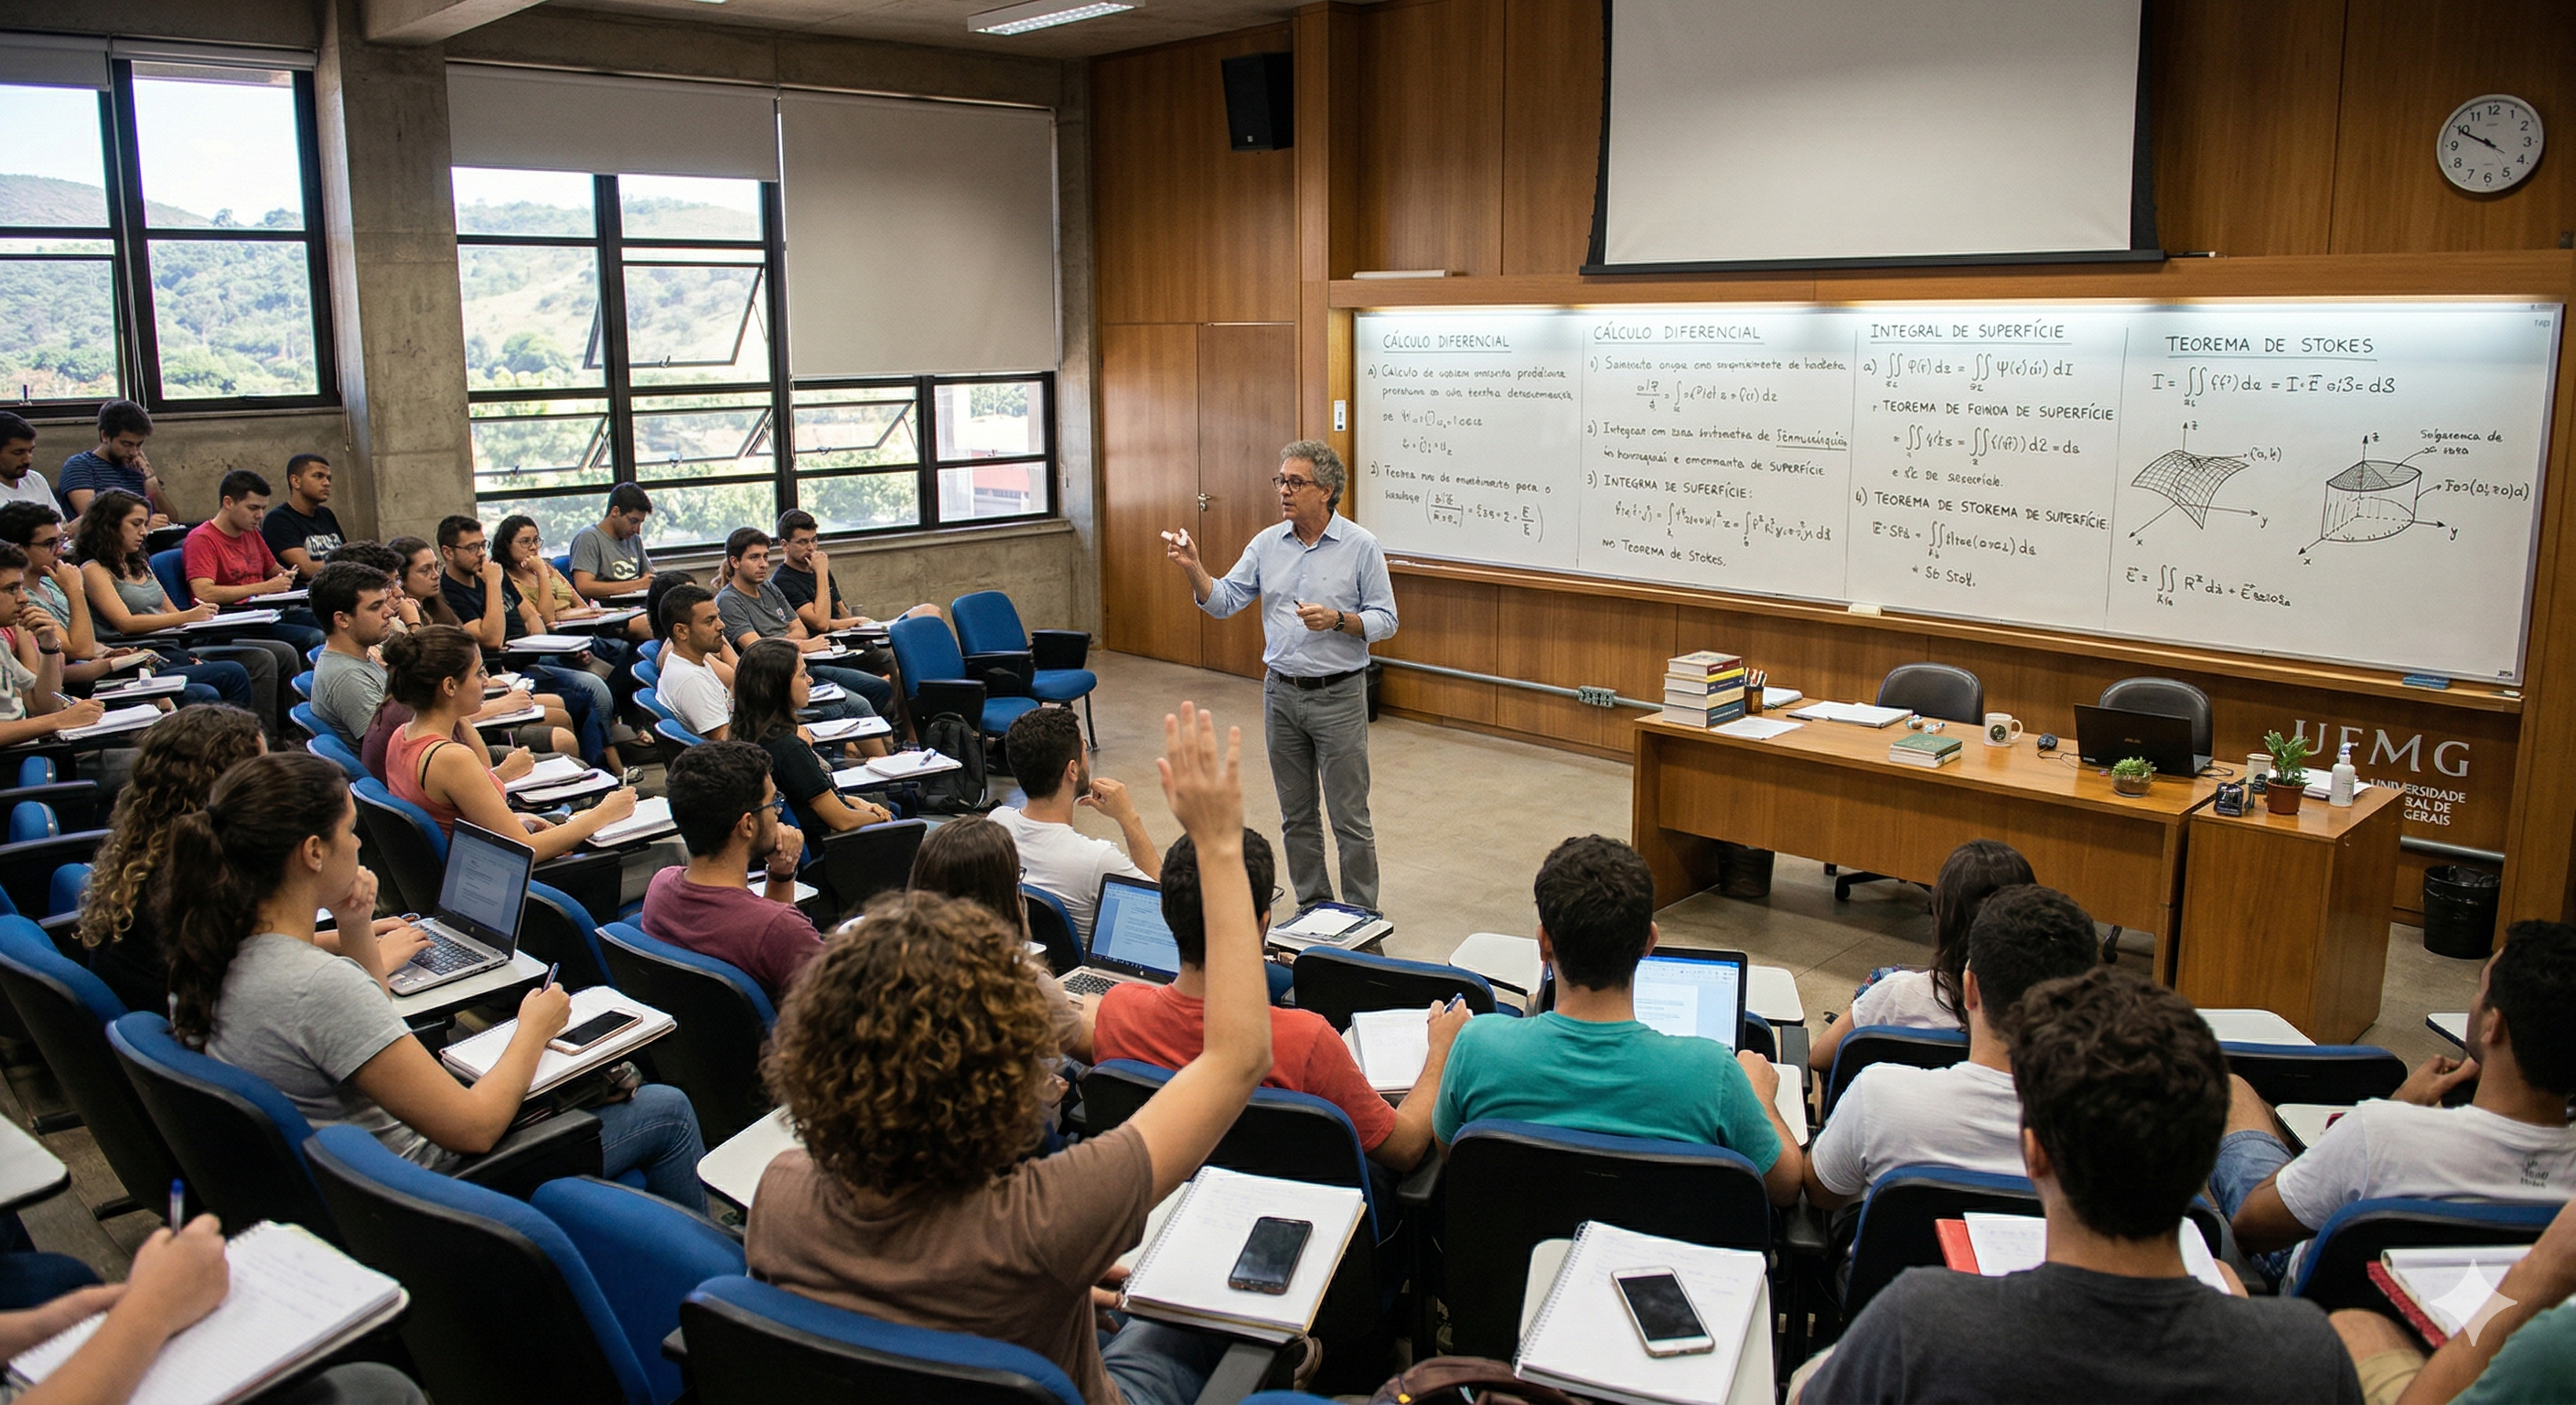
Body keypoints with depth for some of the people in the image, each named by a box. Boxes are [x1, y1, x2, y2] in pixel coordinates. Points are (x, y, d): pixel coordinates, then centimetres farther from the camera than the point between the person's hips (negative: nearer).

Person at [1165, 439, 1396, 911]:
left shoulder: (1361, 546, -7)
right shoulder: (1267, 544, 5)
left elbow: (1385, 620, -6)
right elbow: (1223, 602, 2)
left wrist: (1337, 620, -22)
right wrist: (1193, 567, -14)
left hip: (1339, 695, -5)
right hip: (1281, 693, 5)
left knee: (1350, 817, 0)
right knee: (1296, 815, 14)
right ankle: (1312, 907, 27)